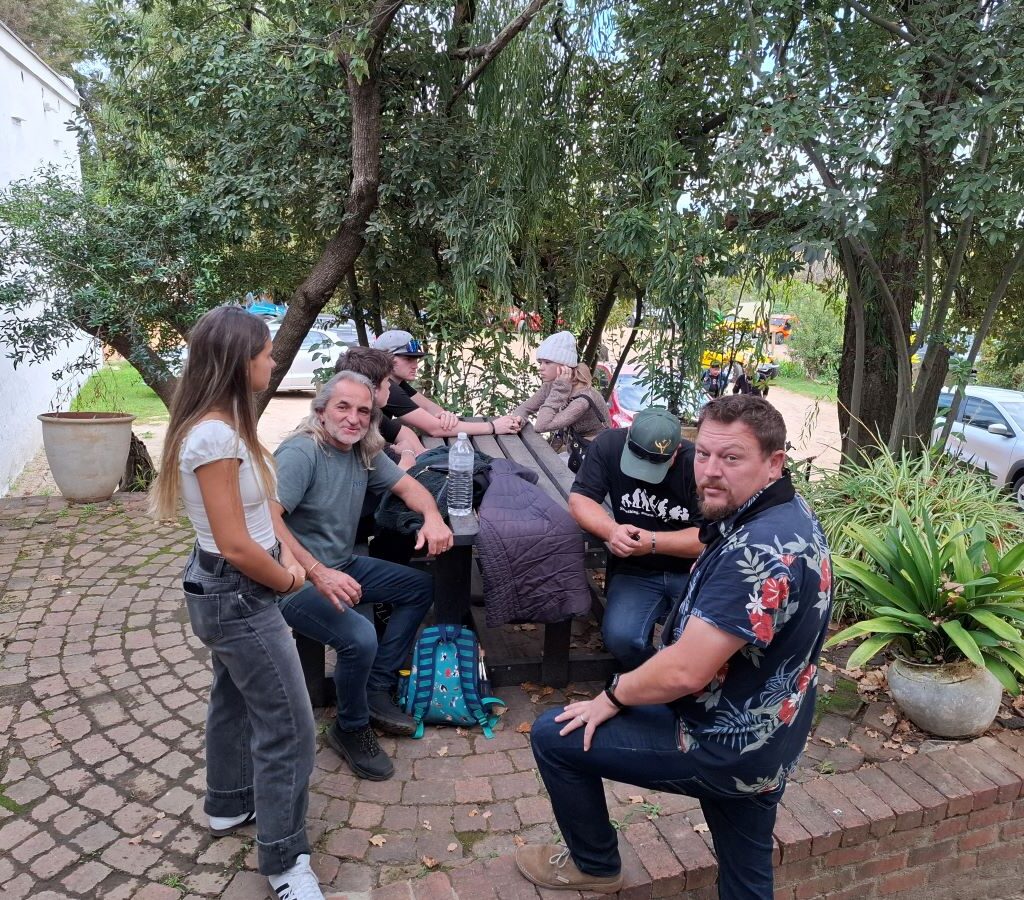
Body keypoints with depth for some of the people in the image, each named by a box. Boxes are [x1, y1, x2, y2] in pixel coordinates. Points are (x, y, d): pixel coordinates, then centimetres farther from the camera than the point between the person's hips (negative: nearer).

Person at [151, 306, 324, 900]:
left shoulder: (226, 423, 2)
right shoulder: (216, 434, -27)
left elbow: (261, 503, 10)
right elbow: (235, 545, -26)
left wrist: (287, 555, -3)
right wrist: (285, 581, -10)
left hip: (225, 590, 10)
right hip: (238, 595, -10)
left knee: (236, 698, 27)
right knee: (288, 730, 0)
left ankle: (229, 805, 49)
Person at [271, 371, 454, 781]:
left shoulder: (365, 451, 2)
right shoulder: (301, 452, -22)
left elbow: (407, 485, 10)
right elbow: (267, 519, -33)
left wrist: (432, 516, -12)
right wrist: (318, 574, -39)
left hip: (342, 567, 9)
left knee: (421, 586, 10)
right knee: (360, 637, -29)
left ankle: (377, 689, 12)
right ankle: (350, 729, 1)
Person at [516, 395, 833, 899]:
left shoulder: (760, 550, -32)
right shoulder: (789, 516, 1)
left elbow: (685, 671, -31)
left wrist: (614, 697, -14)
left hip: (723, 747, -9)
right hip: (761, 743, 9)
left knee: (553, 736, 2)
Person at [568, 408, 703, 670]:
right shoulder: (609, 444, -9)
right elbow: (579, 499, -10)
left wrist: (652, 541, -26)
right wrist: (612, 531, -29)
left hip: (692, 571, -1)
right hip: (635, 570, 2)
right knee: (621, 638, -25)